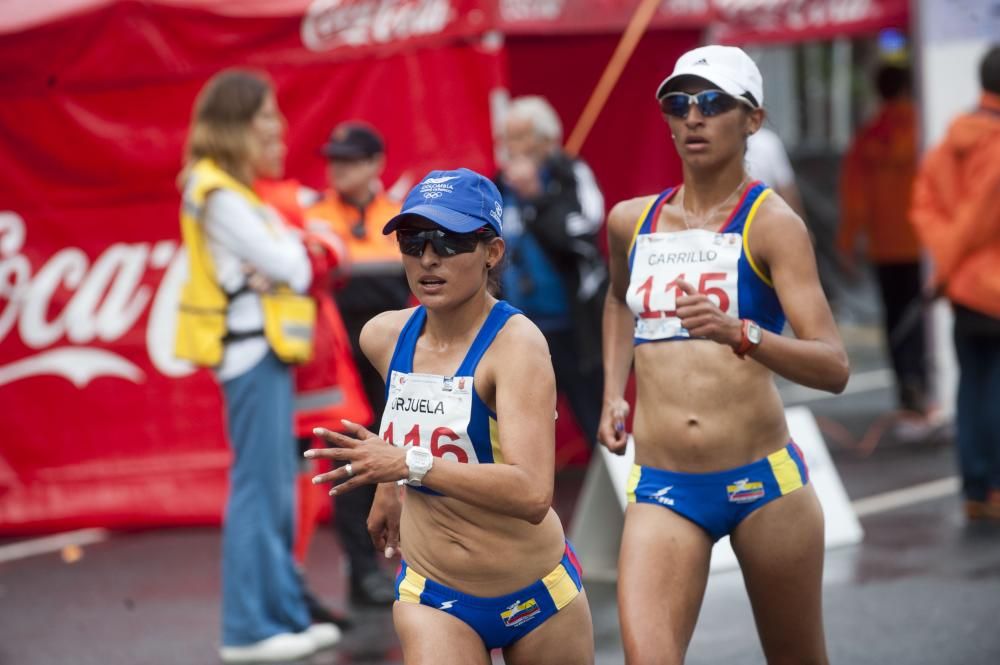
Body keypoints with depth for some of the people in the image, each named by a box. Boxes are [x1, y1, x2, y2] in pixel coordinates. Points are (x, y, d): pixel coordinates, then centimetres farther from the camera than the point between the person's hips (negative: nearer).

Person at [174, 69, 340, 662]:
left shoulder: (230, 191, 16)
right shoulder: (220, 197, -15)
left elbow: (291, 267, 14)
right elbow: (290, 269, -15)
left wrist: (284, 246, -7)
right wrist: (290, 240, 4)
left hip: (261, 351, 10)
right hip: (251, 351, -10)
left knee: (276, 488, 12)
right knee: (259, 487, -8)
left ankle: (286, 613, 18)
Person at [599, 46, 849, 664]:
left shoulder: (771, 222, -6)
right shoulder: (631, 220, 9)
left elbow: (834, 367, -17)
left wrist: (739, 333, -33)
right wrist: (613, 395, 20)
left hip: (763, 479, -3)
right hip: (662, 490, 3)